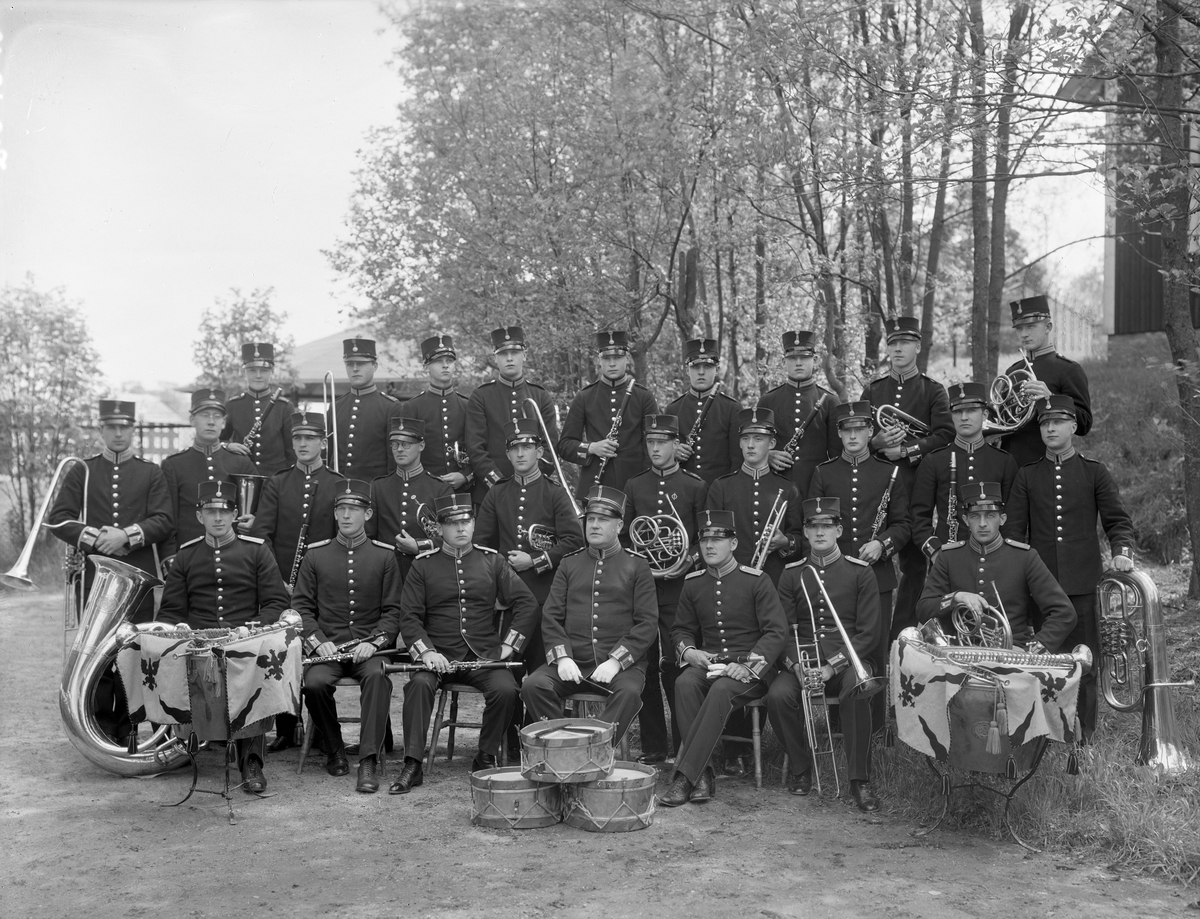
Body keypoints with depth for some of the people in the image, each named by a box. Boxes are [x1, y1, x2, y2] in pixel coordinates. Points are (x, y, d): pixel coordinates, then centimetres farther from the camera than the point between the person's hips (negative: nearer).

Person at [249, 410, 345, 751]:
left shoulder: (339, 485, 6)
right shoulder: (276, 484, 8)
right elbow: (260, 533, 0)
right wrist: (277, 580, -10)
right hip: (281, 587, 1)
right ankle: (285, 731, 14)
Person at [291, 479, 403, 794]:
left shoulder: (385, 555, 7)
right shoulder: (315, 554, 9)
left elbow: (393, 610, 5)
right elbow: (302, 605, 7)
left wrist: (375, 642, -12)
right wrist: (318, 642, -9)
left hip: (369, 646, -1)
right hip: (326, 645, 1)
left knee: (377, 676, -33)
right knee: (315, 683, -29)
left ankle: (369, 761, -28)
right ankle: (334, 748, -1)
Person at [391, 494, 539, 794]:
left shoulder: (492, 561, 9)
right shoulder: (423, 565, 6)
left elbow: (527, 603, 7)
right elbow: (409, 615, 2)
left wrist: (509, 645, -2)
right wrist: (425, 651, -14)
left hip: (484, 654, 1)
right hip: (438, 655, -1)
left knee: (506, 689, -26)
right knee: (419, 684, -31)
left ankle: (486, 758, -4)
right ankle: (412, 766, -21)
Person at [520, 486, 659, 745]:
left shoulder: (637, 566, 7)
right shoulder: (569, 564, 16)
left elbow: (647, 623, -1)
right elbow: (551, 617, 10)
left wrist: (615, 661, -13)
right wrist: (562, 657, -8)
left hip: (623, 663, -3)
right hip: (572, 663, 3)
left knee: (629, 692, -34)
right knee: (533, 686, -23)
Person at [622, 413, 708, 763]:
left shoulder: (696, 486, 4)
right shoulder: (633, 486, 14)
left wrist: (691, 557, -12)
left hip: (679, 584, -3)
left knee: (674, 664, -6)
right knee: (645, 666, 4)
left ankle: (683, 745, 4)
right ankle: (653, 746, 13)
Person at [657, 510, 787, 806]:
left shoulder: (757, 581, -3)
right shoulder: (692, 584, 11)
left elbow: (777, 631, -8)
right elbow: (681, 629, 20)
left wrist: (749, 665, -22)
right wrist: (687, 650, -4)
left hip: (750, 669, -4)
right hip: (707, 662, 4)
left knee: (721, 690, -36)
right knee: (684, 684, -31)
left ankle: (684, 776, -35)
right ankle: (703, 775, -29)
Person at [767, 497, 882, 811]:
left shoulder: (861, 572, 4)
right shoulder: (791, 574, 11)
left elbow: (869, 633, -2)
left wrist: (833, 665, -15)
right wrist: (795, 664, -14)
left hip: (847, 659, -2)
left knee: (856, 691, -35)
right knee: (778, 695, -28)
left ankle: (860, 779, -22)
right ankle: (800, 766, -2)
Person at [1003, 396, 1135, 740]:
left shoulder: (1094, 472, 7)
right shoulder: (1026, 475, 9)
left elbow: (1117, 519, 5)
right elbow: (1014, 530, 8)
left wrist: (1122, 550, -15)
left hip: (1083, 582, -1)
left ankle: (1083, 734, 12)